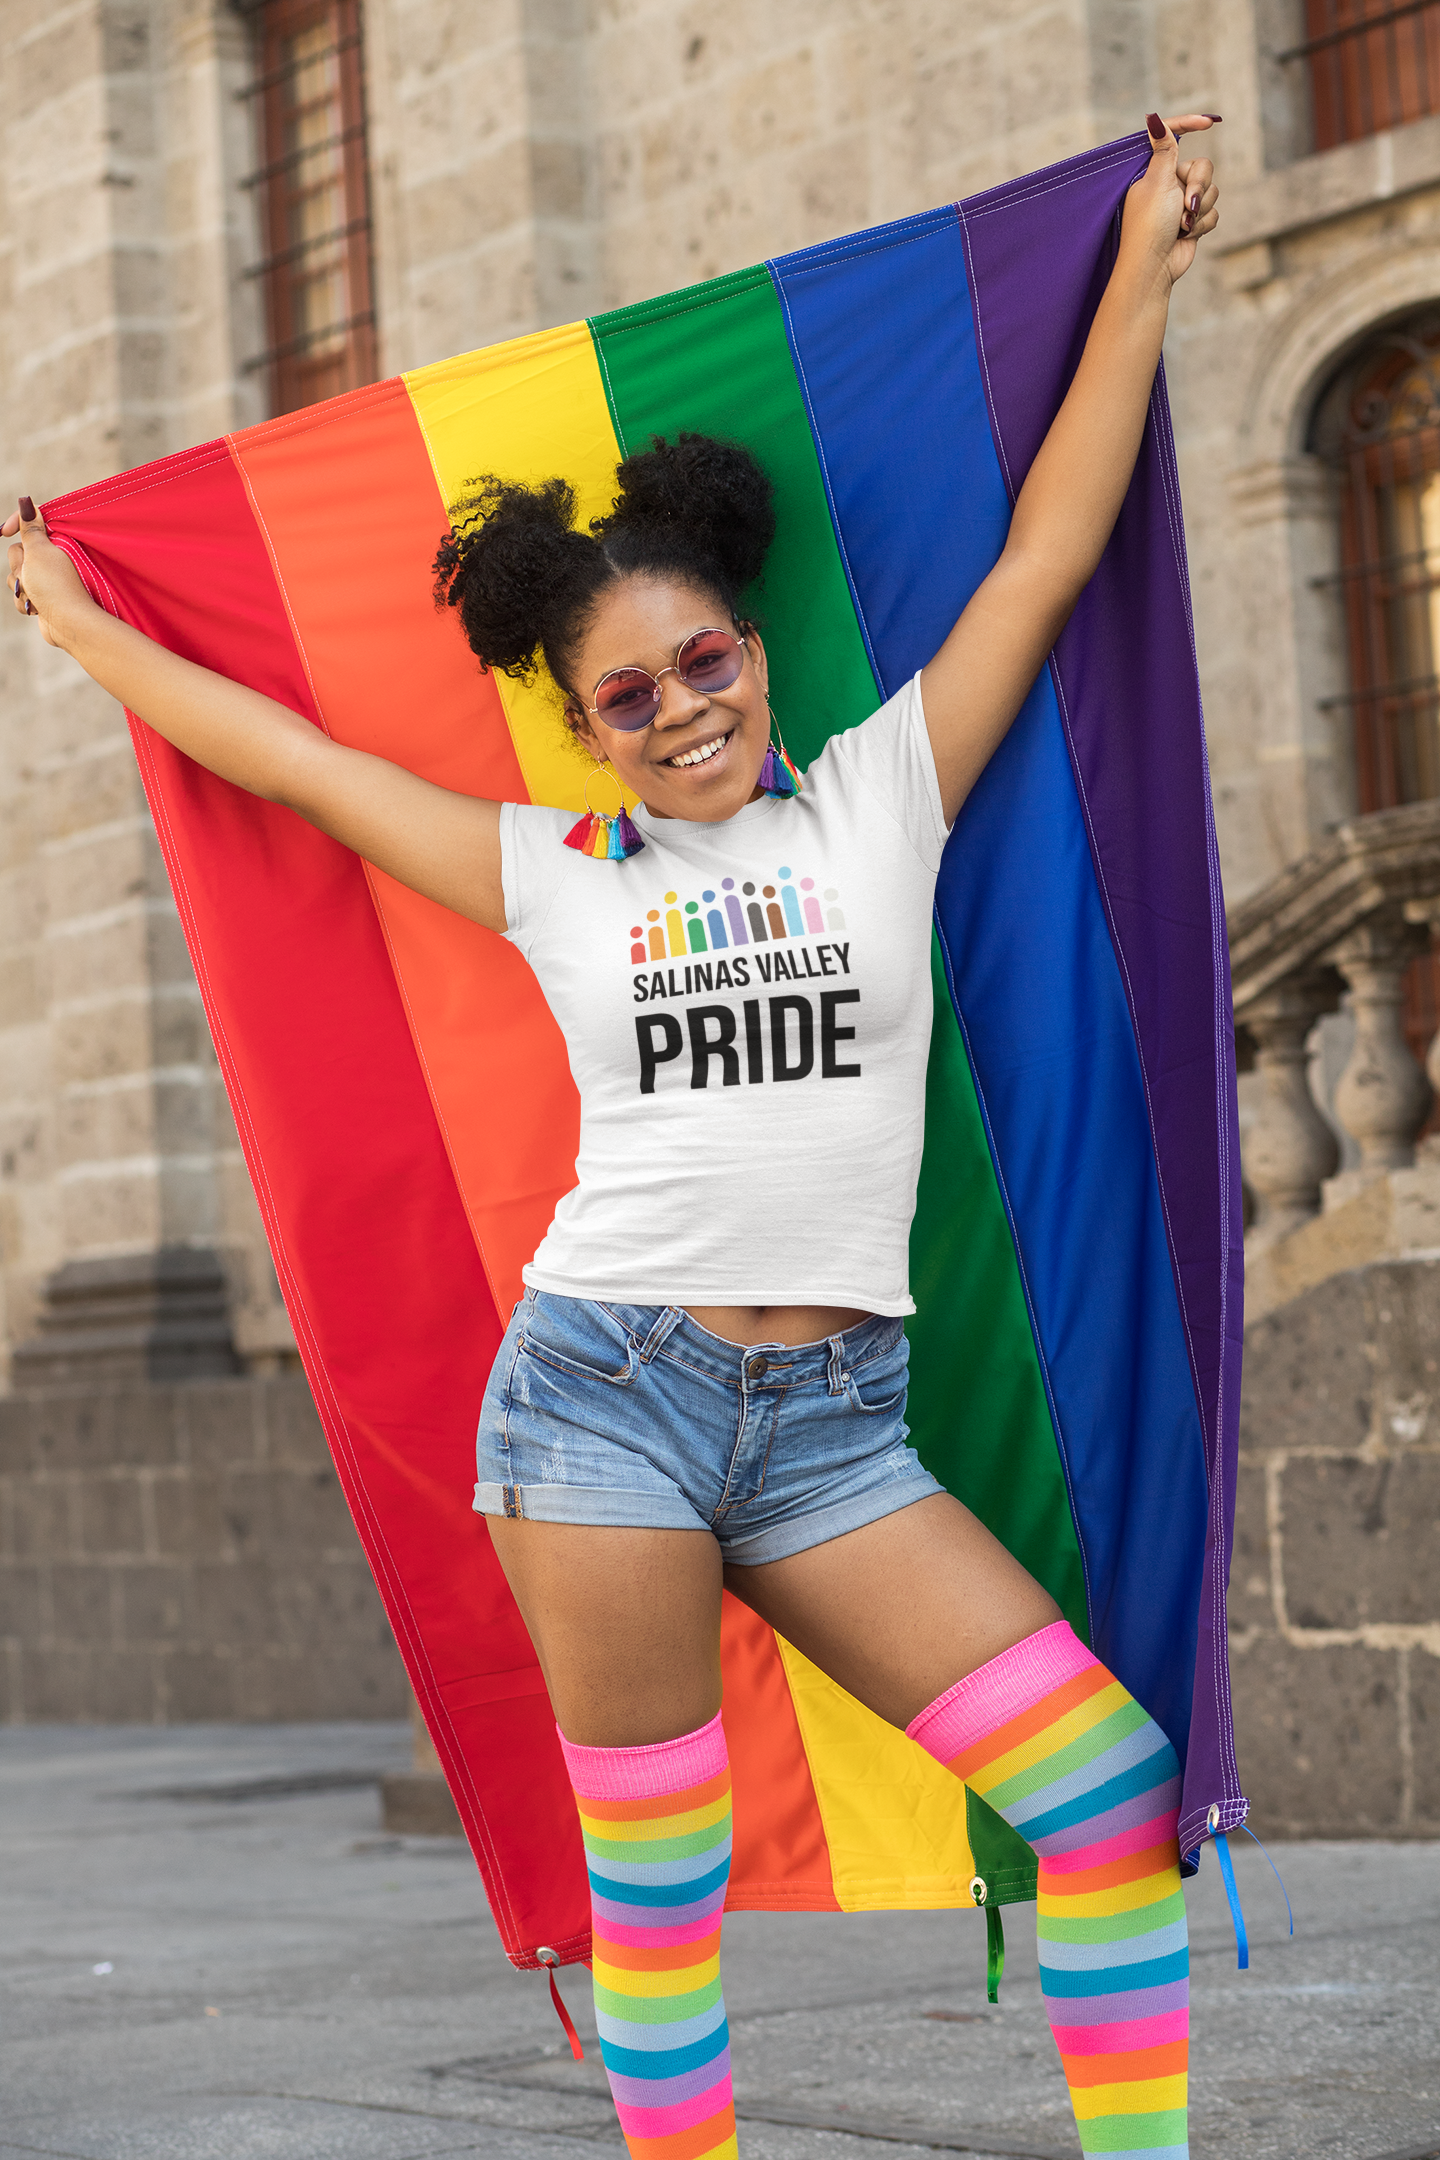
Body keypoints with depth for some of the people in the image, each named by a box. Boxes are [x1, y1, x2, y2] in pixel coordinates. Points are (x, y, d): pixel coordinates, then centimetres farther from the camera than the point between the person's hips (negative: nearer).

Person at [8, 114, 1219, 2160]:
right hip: (605, 1383, -1)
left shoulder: (881, 795, 9)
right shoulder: (555, 877, 9)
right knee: (653, 1871, 3)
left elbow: (1047, 551, 10)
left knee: (1115, 1790, -9)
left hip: (834, 1417, 1)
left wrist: (1146, 266, 10)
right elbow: (286, 752, 18)